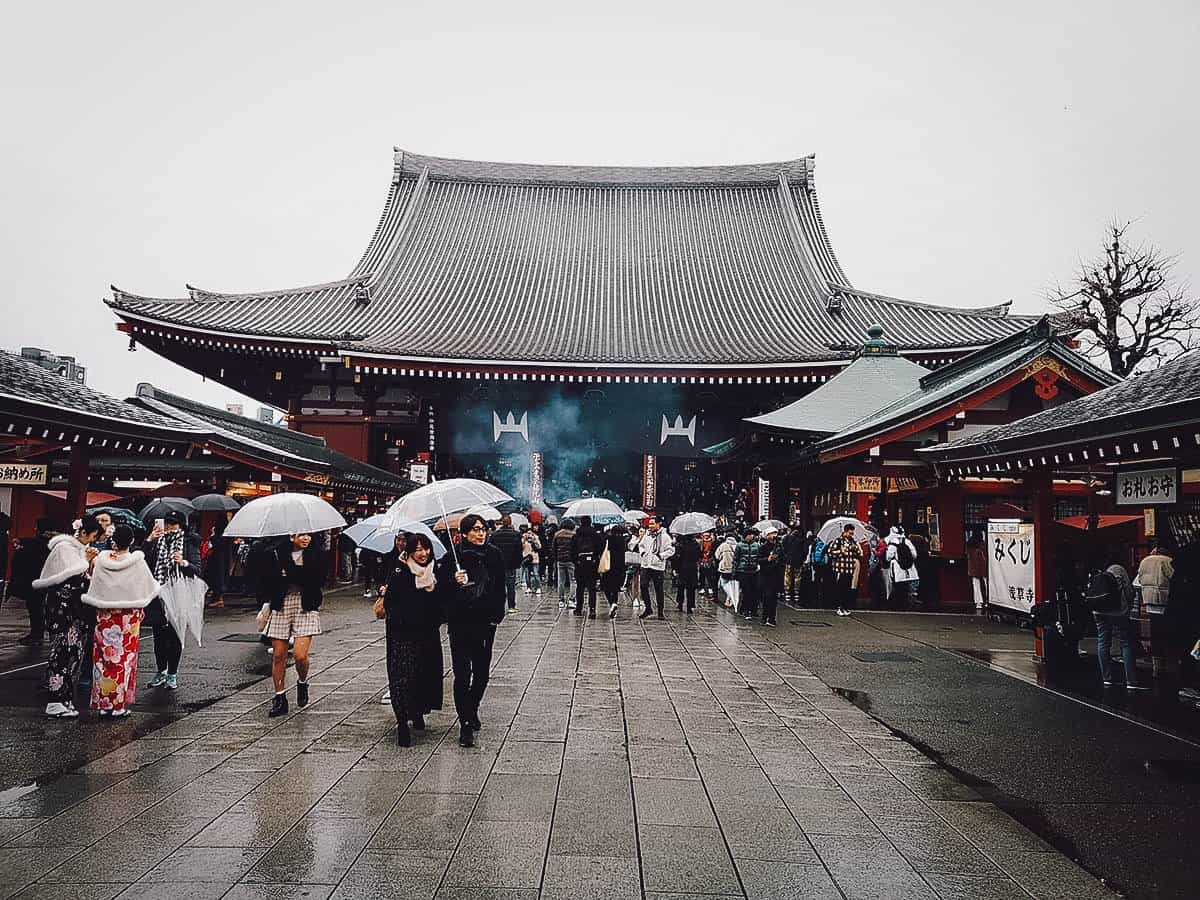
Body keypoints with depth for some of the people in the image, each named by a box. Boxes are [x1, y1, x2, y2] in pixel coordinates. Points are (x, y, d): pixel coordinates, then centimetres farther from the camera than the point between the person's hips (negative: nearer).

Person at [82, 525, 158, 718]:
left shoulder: (101, 560, -6)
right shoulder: (137, 562, -11)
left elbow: (92, 591, 1)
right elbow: (150, 588, -1)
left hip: (104, 616, 2)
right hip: (129, 617, -2)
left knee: (104, 657, 10)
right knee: (125, 658, 4)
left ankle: (103, 703, 14)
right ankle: (119, 704, 6)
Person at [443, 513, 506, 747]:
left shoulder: (493, 555, 3)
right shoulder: (452, 557, -5)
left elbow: (500, 587, 11)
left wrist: (497, 614, 5)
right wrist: (454, 582, -23)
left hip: (485, 622, 3)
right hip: (459, 623, -3)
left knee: (482, 673, 11)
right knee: (462, 674, -6)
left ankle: (472, 711, 34)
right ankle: (465, 724, -1)